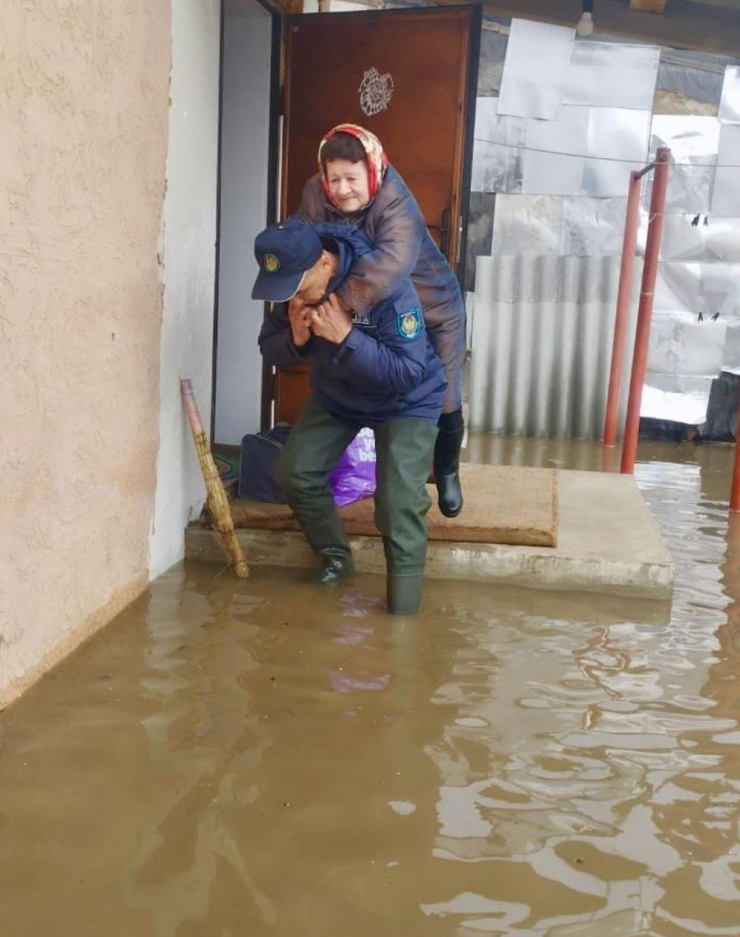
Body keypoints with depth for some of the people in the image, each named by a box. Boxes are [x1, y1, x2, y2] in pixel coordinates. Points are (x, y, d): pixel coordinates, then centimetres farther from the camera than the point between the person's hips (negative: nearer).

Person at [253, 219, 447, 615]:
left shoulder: (387, 286, -37)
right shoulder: (290, 282, -18)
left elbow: (408, 373, -37)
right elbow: (270, 350, -7)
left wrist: (346, 336, -43)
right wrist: (295, 339, -31)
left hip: (405, 402, -6)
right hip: (335, 394, 6)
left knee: (398, 504, -18)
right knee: (295, 472, 3)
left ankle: (403, 607, -2)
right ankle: (336, 556, 26)